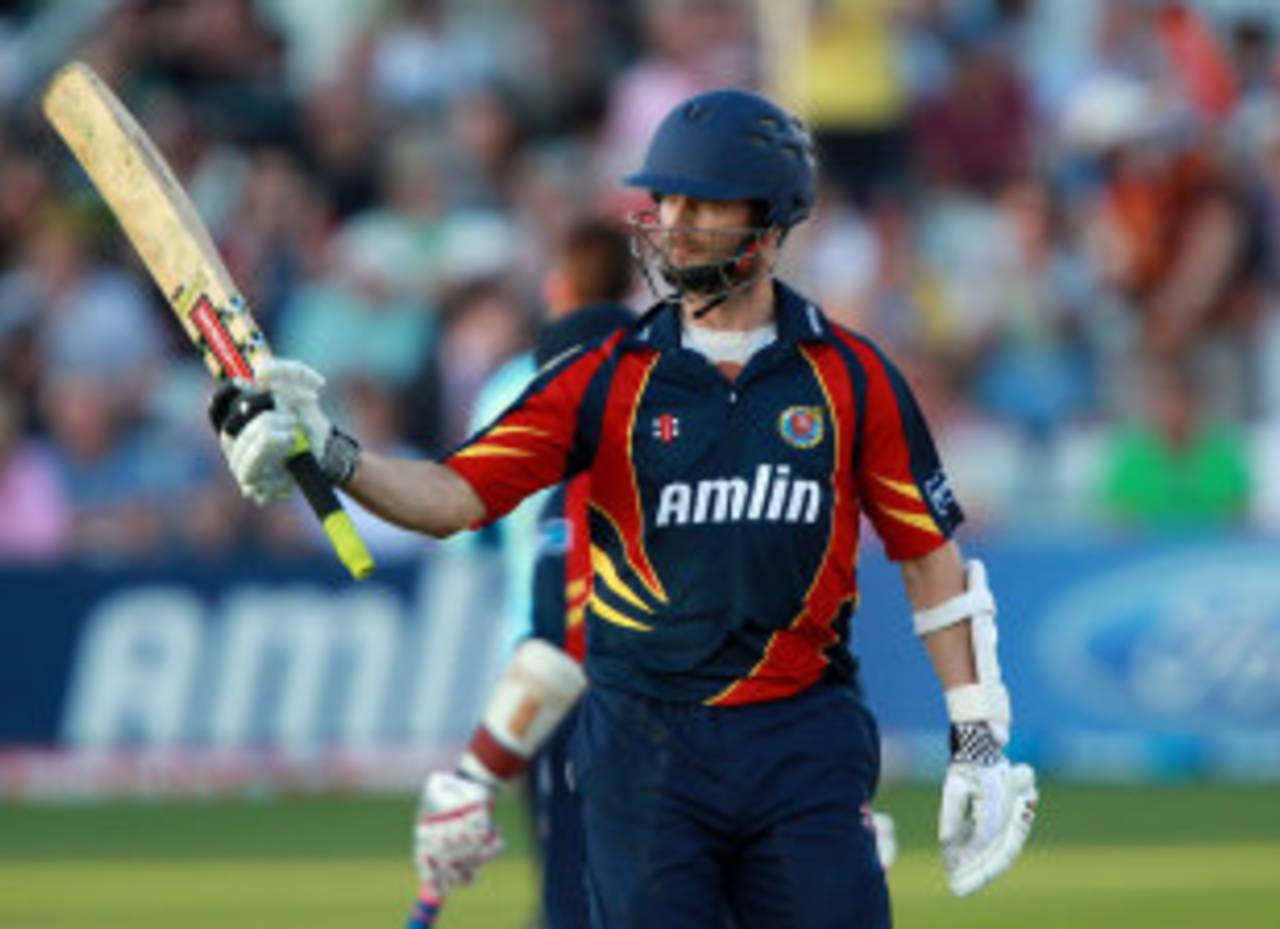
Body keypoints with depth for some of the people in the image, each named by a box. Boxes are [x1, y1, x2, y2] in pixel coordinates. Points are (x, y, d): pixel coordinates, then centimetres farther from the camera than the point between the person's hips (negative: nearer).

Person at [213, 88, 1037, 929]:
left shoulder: (851, 377, 3)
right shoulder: (607, 380, 3)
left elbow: (930, 554, 8)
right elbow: (454, 495, -6)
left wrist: (979, 741, 3)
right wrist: (327, 454, -24)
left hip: (808, 747, 0)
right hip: (644, 754, 0)